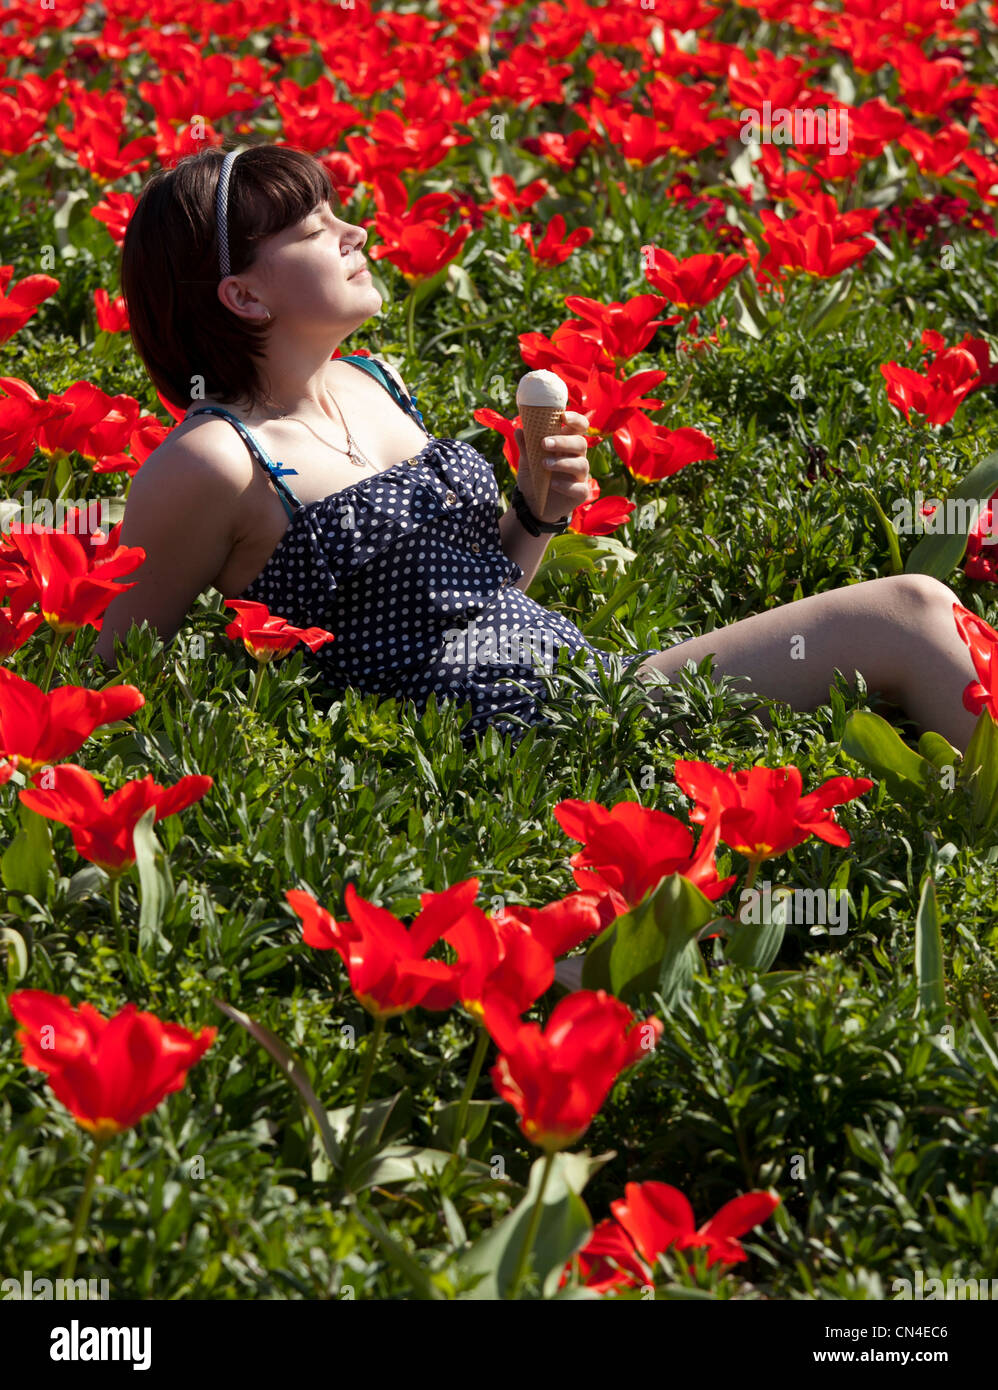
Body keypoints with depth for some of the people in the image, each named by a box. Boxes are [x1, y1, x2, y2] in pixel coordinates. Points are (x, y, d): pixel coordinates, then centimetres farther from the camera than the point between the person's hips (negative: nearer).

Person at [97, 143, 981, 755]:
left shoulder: (374, 383, 14)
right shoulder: (214, 462, -10)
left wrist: (538, 517, 5)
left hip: (598, 681, 8)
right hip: (501, 747, -8)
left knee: (909, 607, -5)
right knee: (902, 619, -17)